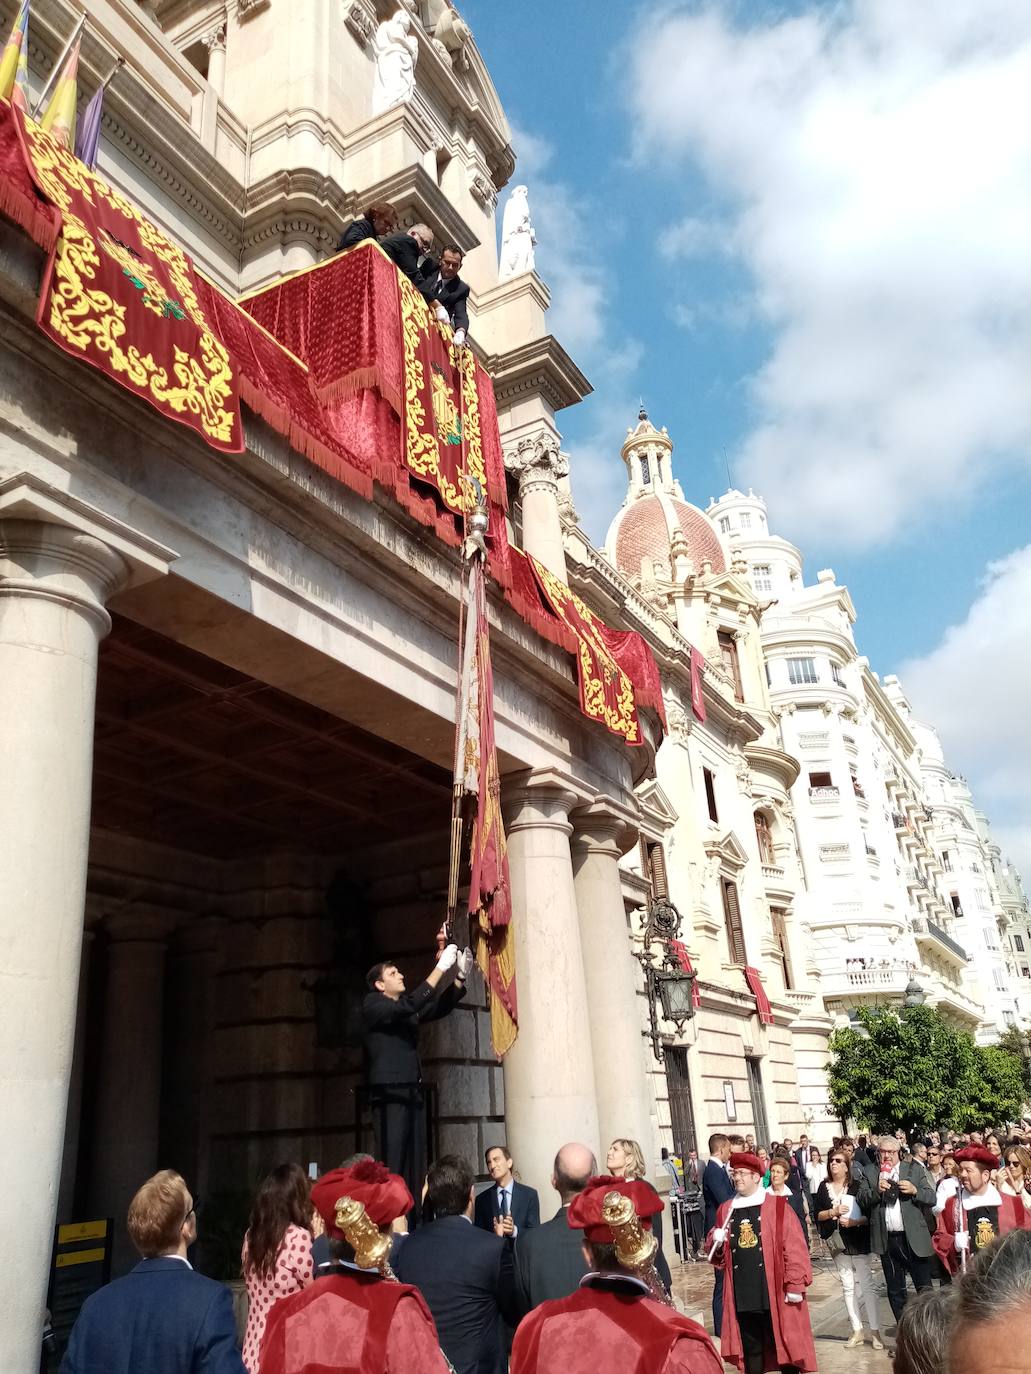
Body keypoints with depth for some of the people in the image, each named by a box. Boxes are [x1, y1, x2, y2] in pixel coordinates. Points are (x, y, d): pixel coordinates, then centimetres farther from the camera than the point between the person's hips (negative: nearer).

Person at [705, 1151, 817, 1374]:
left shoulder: (777, 1206, -5)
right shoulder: (726, 1210, 8)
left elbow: (794, 1247, -8)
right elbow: (718, 1254, 16)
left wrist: (795, 1285, -13)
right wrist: (715, 1241, -6)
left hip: (774, 1292, -4)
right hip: (742, 1294, 4)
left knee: (783, 1343, 7)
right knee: (750, 1347, 11)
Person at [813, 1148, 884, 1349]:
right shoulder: (824, 1187, 2)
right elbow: (817, 1215, 4)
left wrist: (854, 1221, -21)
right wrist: (833, 1212, -12)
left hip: (858, 1241, -4)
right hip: (837, 1242, 4)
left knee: (866, 1284, 0)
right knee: (847, 1286, 9)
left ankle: (875, 1331, 8)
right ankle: (857, 1330, 17)